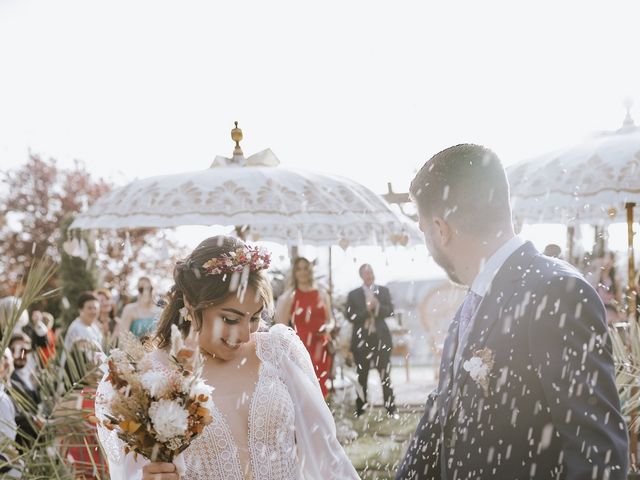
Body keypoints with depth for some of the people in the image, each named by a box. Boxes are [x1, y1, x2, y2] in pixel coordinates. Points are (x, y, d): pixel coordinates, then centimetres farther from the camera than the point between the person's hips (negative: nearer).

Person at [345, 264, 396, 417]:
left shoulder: (383, 291, 9)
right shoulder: (353, 295, 4)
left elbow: (390, 311, -1)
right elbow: (350, 316, -6)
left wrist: (376, 306, -17)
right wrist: (367, 309, -15)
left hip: (381, 338, 1)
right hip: (361, 339, -1)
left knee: (385, 376, 3)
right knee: (362, 378, 3)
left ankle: (391, 409, 7)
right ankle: (360, 411, 8)